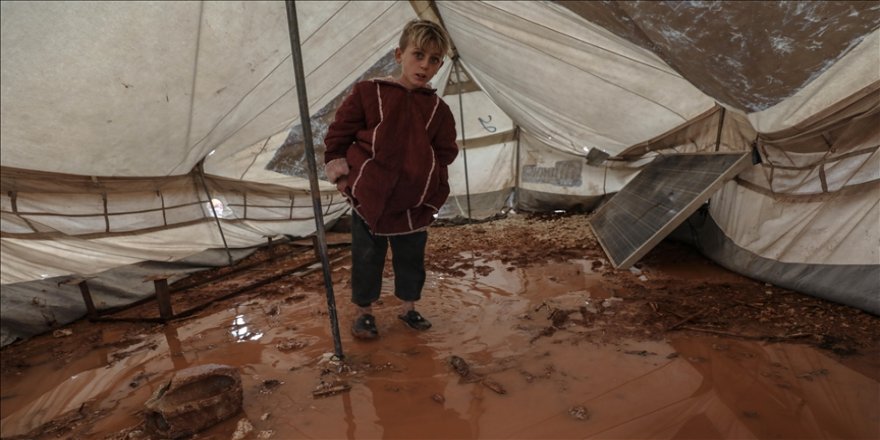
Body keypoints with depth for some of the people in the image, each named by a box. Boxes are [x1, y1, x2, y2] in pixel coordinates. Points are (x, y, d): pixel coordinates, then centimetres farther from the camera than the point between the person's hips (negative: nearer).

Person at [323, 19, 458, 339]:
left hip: (413, 205, 3)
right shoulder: (367, 93, -5)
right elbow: (338, 134, 1)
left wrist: (432, 190, -4)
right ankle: (364, 312, 29)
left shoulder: (438, 110, 3)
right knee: (367, 260, 9)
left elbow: (445, 154, 8)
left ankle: (408, 308, 36)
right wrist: (341, 174, -4)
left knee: (411, 260, 14)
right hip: (368, 198, -2)